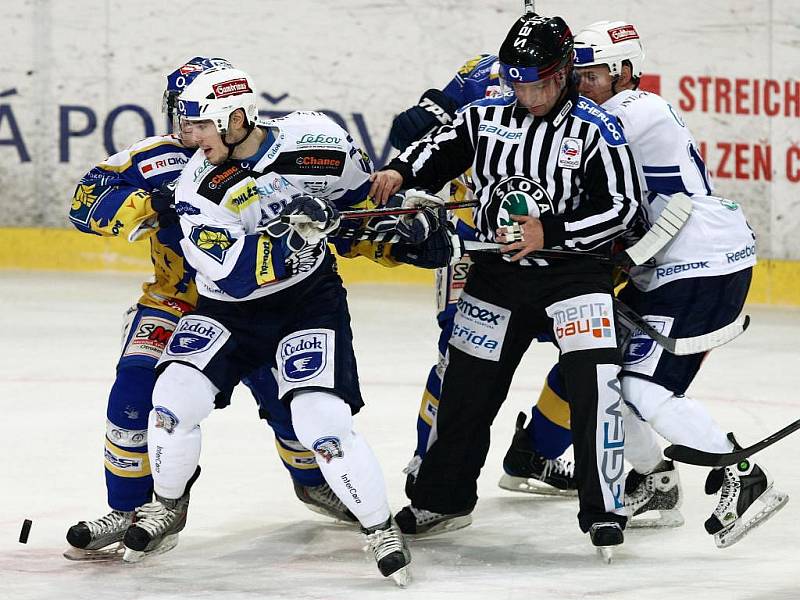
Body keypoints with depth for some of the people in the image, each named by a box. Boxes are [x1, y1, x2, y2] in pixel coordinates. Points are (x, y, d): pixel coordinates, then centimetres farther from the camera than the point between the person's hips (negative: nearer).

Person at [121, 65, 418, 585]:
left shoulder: (317, 140, -17)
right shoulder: (198, 186, -16)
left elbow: (359, 191, 8)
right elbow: (234, 276, -26)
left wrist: (405, 217, 6)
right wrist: (291, 230, -34)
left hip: (311, 301, -2)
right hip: (230, 308, 2)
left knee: (323, 424, -17)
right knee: (175, 396, -15)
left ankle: (381, 528, 3)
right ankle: (167, 507, 12)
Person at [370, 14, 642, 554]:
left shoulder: (597, 129, -11)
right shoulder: (487, 117, 1)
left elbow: (622, 207, -14)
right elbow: (439, 149, 15)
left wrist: (550, 234, -21)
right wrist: (400, 172, -5)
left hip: (574, 270, -4)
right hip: (496, 272, 4)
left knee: (594, 383, -20)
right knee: (467, 388, 11)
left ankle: (604, 509, -12)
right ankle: (444, 500, 31)